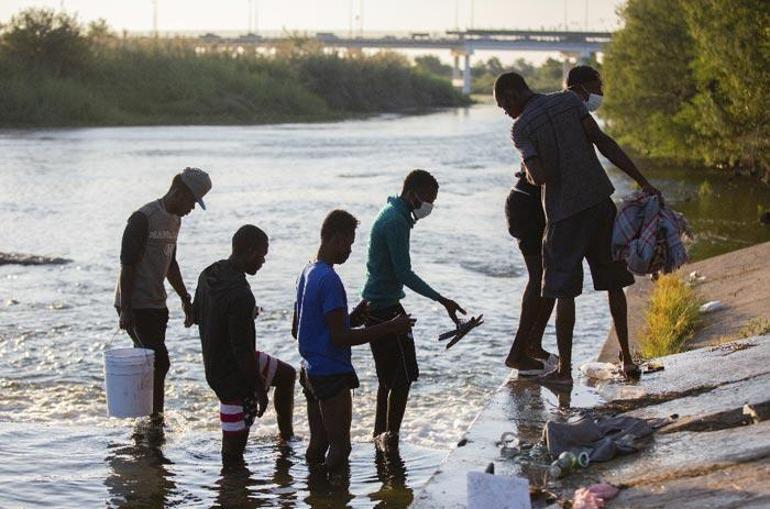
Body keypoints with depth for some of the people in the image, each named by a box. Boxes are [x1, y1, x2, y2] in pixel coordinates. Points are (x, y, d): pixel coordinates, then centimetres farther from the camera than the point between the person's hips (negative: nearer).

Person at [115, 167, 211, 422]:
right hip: (136, 305, -9)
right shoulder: (143, 218, -16)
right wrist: (125, 310, -20)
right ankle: (154, 417, -7)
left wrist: (185, 299, 25)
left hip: (156, 305, 9)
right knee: (159, 362, -13)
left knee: (151, 364, 9)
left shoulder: (175, 220, 13)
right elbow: (127, 265, -18)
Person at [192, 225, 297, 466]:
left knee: (286, 374, 27)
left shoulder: (208, 274, -3)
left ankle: (287, 437, 39)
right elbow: (243, 351, -28)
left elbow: (196, 315, 13)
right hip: (233, 375, -10)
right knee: (234, 448, 3)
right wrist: (260, 388, -16)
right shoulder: (240, 296, -32)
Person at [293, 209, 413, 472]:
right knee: (340, 446, -1)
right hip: (332, 375, -9)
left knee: (318, 442, 15)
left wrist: (351, 318, 19)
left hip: (311, 371, 9)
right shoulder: (329, 280, -19)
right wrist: (390, 327, -19)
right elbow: (340, 338, -22)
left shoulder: (307, 273, 11)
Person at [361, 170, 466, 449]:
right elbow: (404, 274, -23)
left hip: (375, 303, 11)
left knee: (389, 376, 18)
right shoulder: (396, 221, -20)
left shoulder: (392, 214, 12)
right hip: (386, 307, -11)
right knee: (403, 375, -5)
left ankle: (380, 432, 25)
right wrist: (441, 300, -23)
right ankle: (390, 436, -1)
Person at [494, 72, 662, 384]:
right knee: (613, 282, 14)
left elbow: (540, 176, -19)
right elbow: (603, 142, -2)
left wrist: (529, 173, 6)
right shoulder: (569, 101, 6)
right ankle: (626, 358, 18)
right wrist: (642, 182, -4)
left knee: (564, 291, 4)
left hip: (563, 212, -4)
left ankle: (564, 369, 5)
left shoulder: (521, 128, -7)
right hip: (600, 200, 4)